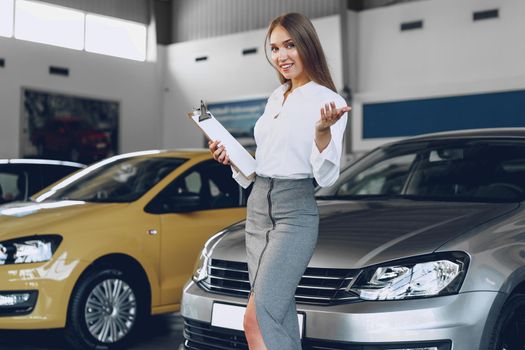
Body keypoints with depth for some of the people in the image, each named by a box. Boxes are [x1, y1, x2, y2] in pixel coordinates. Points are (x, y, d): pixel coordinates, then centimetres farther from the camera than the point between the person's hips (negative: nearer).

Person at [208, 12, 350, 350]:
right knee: (278, 316, 8)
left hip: (294, 212, -7)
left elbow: (326, 177, -14)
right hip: (258, 208, 8)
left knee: (256, 319, -16)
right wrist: (230, 156, 5)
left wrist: (323, 131, -29)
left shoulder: (328, 101, -7)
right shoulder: (276, 98, 15)